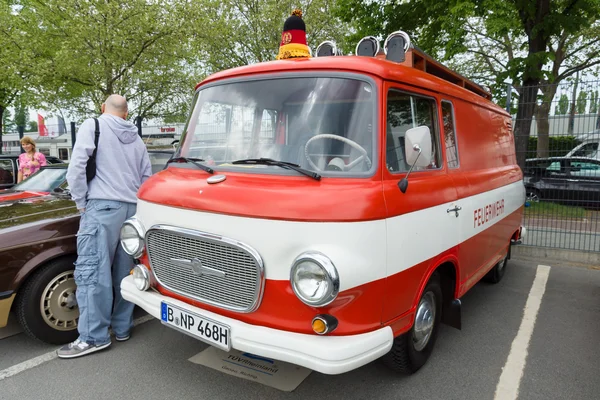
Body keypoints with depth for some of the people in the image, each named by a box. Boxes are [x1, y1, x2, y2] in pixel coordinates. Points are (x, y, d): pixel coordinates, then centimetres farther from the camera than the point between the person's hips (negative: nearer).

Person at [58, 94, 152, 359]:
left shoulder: (92, 125, 2)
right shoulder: (137, 139, 18)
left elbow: (77, 167, -8)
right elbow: (147, 178, 18)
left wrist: (81, 202, 2)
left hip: (103, 206, -6)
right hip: (132, 209, 6)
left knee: (92, 271, -5)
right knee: (125, 273, 10)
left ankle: (94, 336, -4)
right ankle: (122, 328, 17)